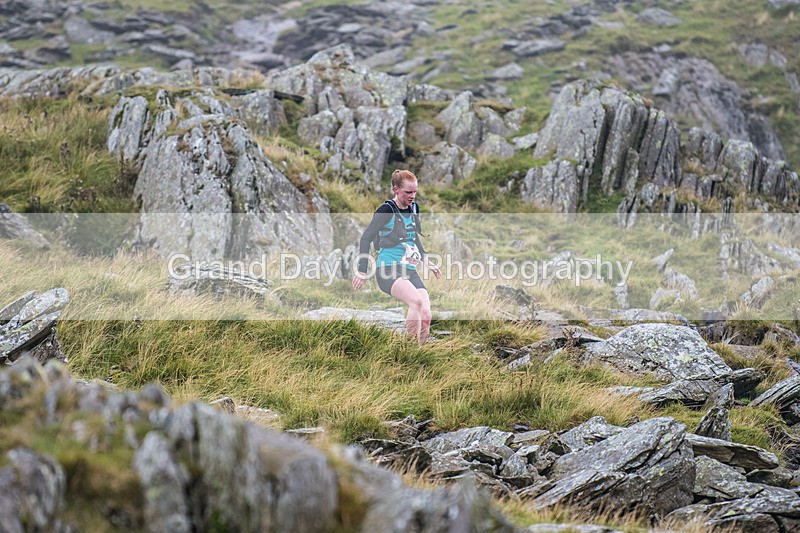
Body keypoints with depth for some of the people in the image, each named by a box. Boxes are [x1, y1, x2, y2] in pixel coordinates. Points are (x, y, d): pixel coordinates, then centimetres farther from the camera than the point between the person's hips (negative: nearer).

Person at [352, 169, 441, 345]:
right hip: (388, 270, -7)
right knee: (417, 301, -34)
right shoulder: (387, 210, -7)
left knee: (426, 315, -16)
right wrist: (362, 271, -7)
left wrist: (427, 263, 34)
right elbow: (366, 238, -4)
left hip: (410, 271, 7)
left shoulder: (413, 208, 14)